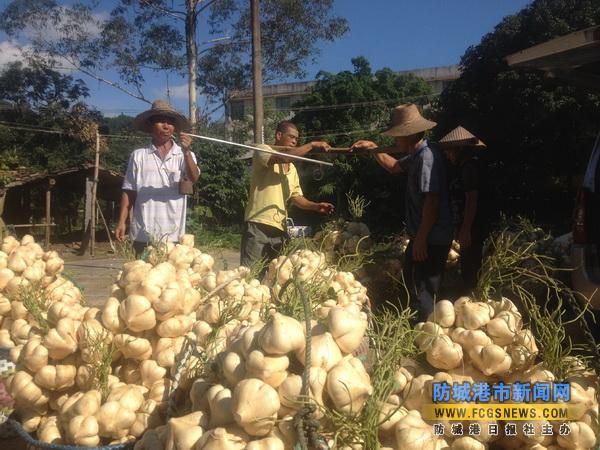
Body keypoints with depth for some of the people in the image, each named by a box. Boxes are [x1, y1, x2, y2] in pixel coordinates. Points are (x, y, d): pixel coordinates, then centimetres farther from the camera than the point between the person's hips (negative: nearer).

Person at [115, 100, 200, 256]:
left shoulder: (184, 155, 5)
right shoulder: (138, 155, 7)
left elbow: (194, 178, -12)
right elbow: (129, 192, 9)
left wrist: (186, 152, -28)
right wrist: (121, 221, 2)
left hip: (173, 234, 0)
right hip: (144, 234, 1)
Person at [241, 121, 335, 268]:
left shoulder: (292, 169, 19)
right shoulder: (263, 151, -2)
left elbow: (296, 197, 19)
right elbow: (282, 157, -23)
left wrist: (316, 206, 1)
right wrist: (312, 144, -15)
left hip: (279, 229, 7)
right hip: (258, 225, -7)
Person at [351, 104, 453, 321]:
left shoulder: (427, 157, -22)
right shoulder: (416, 155, 10)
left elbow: (432, 200, -26)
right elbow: (394, 167, 29)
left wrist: (421, 238, -25)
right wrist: (373, 148, 16)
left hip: (431, 239, -11)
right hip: (421, 235, 11)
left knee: (423, 292, -3)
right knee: (411, 277, 25)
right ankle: (422, 324, 40)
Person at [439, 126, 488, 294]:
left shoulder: (469, 167, -18)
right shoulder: (465, 166, 14)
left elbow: (471, 200, -23)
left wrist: (465, 230, -23)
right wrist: (460, 227, 21)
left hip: (472, 228, -10)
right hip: (468, 226, 10)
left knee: (470, 268, -4)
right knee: (468, 266, 18)